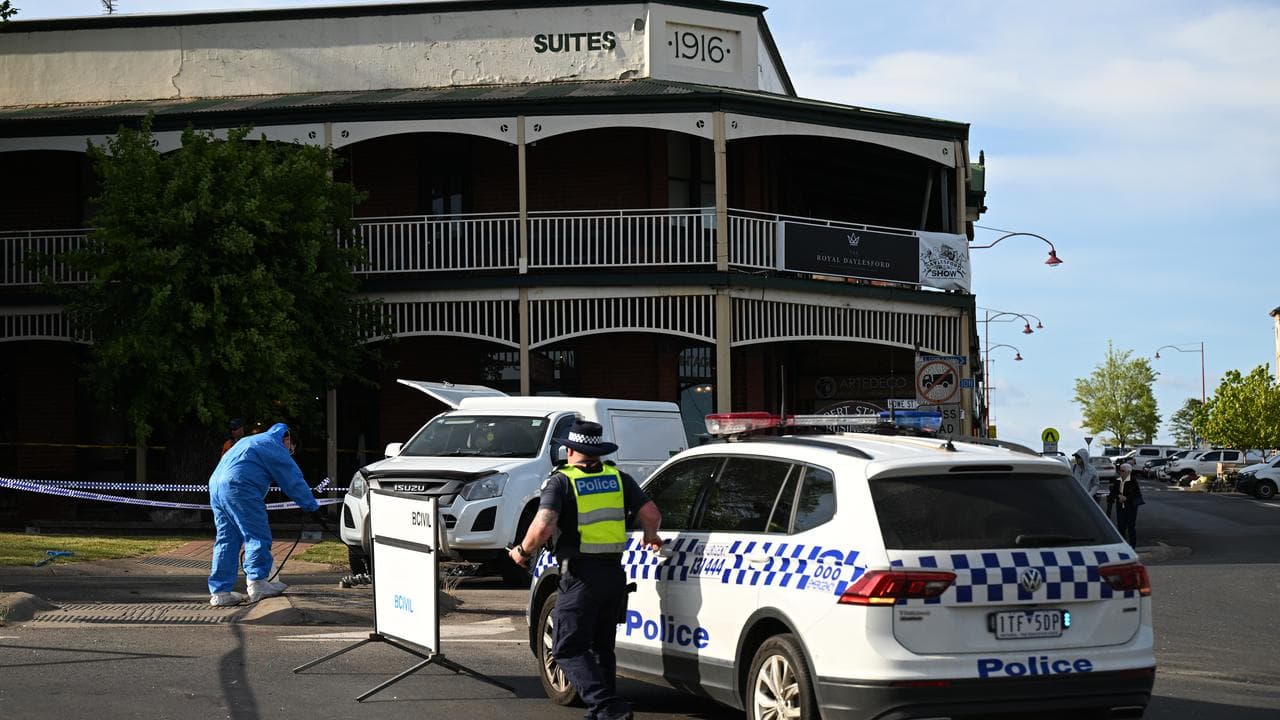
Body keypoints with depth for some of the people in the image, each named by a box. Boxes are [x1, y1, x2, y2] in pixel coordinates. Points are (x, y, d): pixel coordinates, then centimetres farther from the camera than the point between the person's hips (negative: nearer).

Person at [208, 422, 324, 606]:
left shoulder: (251, 441, 32)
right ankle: (257, 582, -5)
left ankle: (219, 592, 8)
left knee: (226, 540, 10)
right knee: (258, 536, -3)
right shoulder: (274, 447, 3)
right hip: (238, 487, -9)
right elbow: (294, 480, 2)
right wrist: (312, 507, 6)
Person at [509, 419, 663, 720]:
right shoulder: (618, 478, 9)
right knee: (602, 647, 19)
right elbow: (651, 514, 2)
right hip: (614, 573, 6)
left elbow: (543, 525, -20)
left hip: (581, 576, -6)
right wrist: (650, 537, 24)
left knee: (568, 649, -1)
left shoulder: (561, 481, -5)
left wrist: (523, 551, -2)